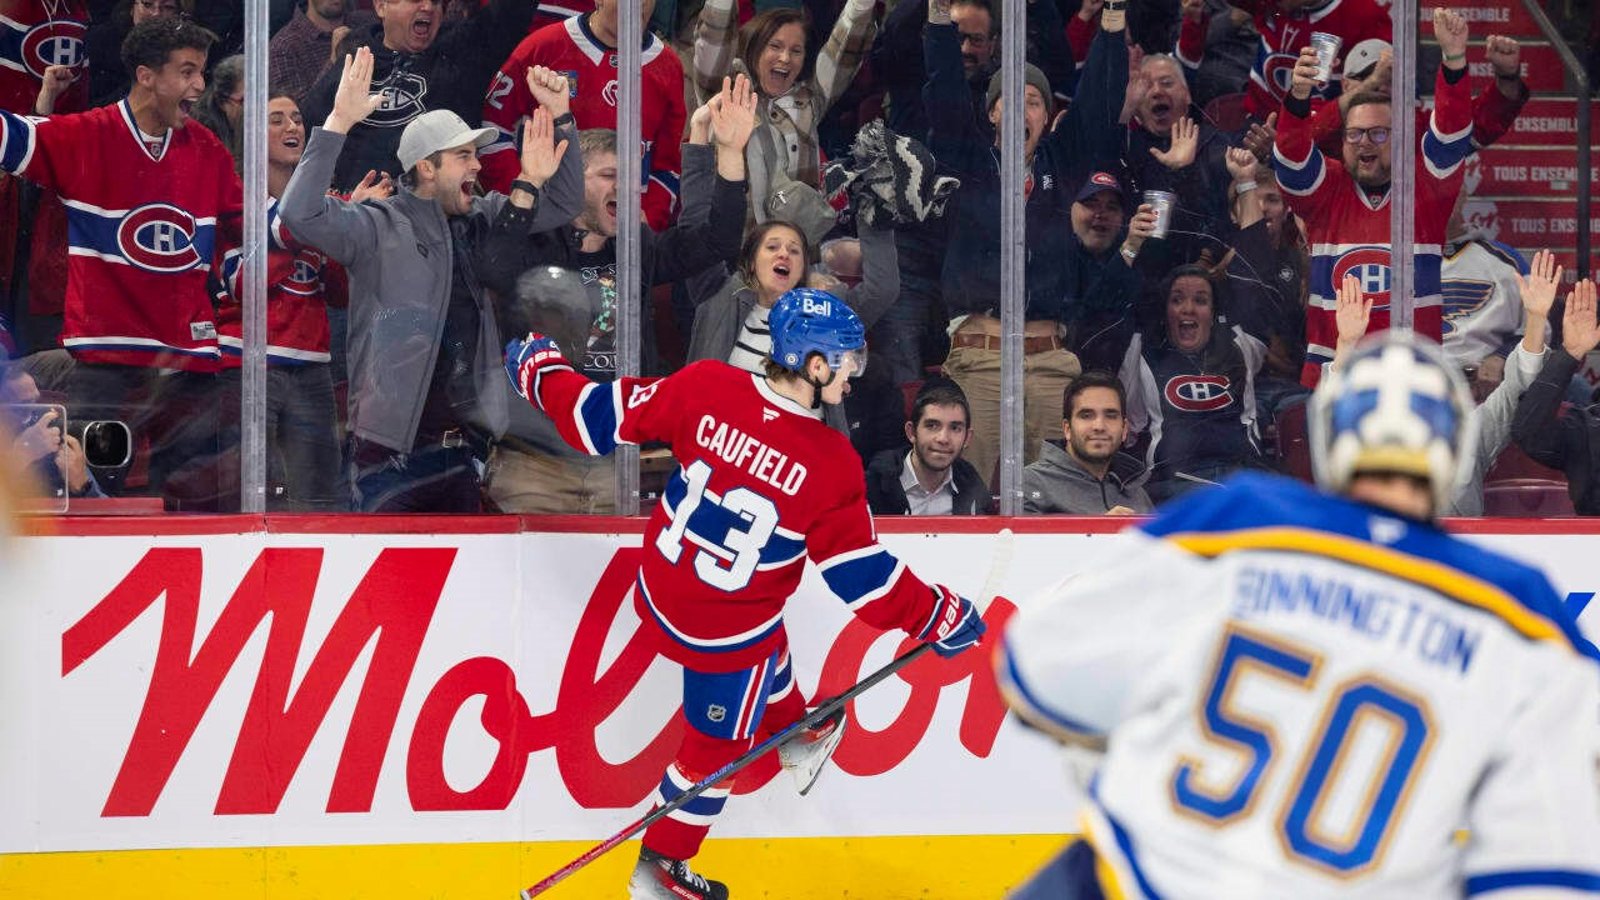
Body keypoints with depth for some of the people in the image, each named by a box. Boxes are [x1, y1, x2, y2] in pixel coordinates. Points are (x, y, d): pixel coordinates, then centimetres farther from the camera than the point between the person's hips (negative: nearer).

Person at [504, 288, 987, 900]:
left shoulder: (703, 386, -20)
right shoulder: (830, 464, -28)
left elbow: (601, 420, -10)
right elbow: (860, 575, -22)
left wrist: (543, 373, 8)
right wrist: (935, 616, -8)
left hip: (661, 592, 5)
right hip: (725, 634, -5)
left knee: (766, 665, 35)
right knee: (717, 742, 19)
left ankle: (796, 738, 64)